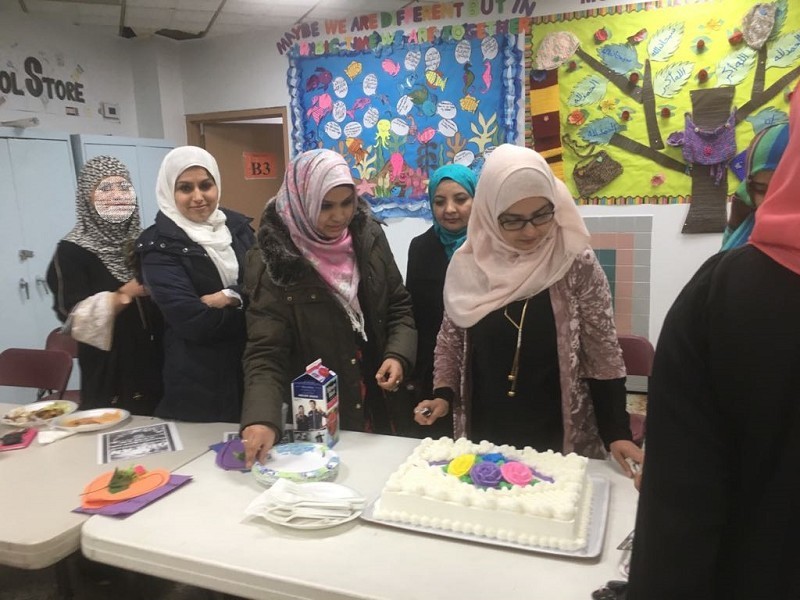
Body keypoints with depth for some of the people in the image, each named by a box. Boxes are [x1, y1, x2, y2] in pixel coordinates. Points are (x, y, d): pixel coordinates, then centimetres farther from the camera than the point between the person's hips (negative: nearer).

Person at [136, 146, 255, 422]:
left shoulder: (237, 225, 6)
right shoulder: (158, 244, -9)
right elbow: (193, 321, -19)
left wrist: (231, 297, -17)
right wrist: (247, 303, -10)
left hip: (255, 367, 4)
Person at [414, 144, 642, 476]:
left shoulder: (577, 265, -12)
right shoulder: (467, 265, -5)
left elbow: (603, 354, -7)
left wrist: (617, 432, -10)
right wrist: (443, 393, -4)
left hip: (558, 440, -2)